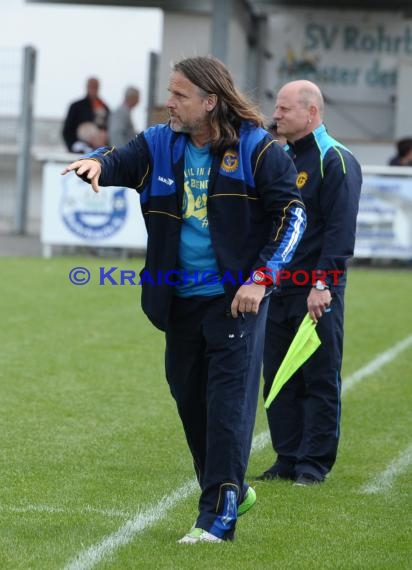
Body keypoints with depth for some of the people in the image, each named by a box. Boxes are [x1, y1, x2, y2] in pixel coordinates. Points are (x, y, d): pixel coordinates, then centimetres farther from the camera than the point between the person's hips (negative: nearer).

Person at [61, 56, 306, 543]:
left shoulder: (255, 148, -8)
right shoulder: (160, 144, 5)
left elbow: (292, 212, -9)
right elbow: (121, 161, -8)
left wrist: (261, 277, -17)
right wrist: (97, 163, -33)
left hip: (236, 298, -6)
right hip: (181, 298, 6)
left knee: (228, 402, -9)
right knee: (190, 399, 13)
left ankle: (218, 514, -8)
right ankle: (231, 489, 32)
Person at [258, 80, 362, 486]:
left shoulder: (336, 161, -9)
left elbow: (341, 230, -15)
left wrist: (322, 284, -21)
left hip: (318, 293, -7)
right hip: (278, 288, 8)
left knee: (320, 379, -1)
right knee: (278, 378, 9)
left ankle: (315, 463, 4)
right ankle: (287, 459, 16)